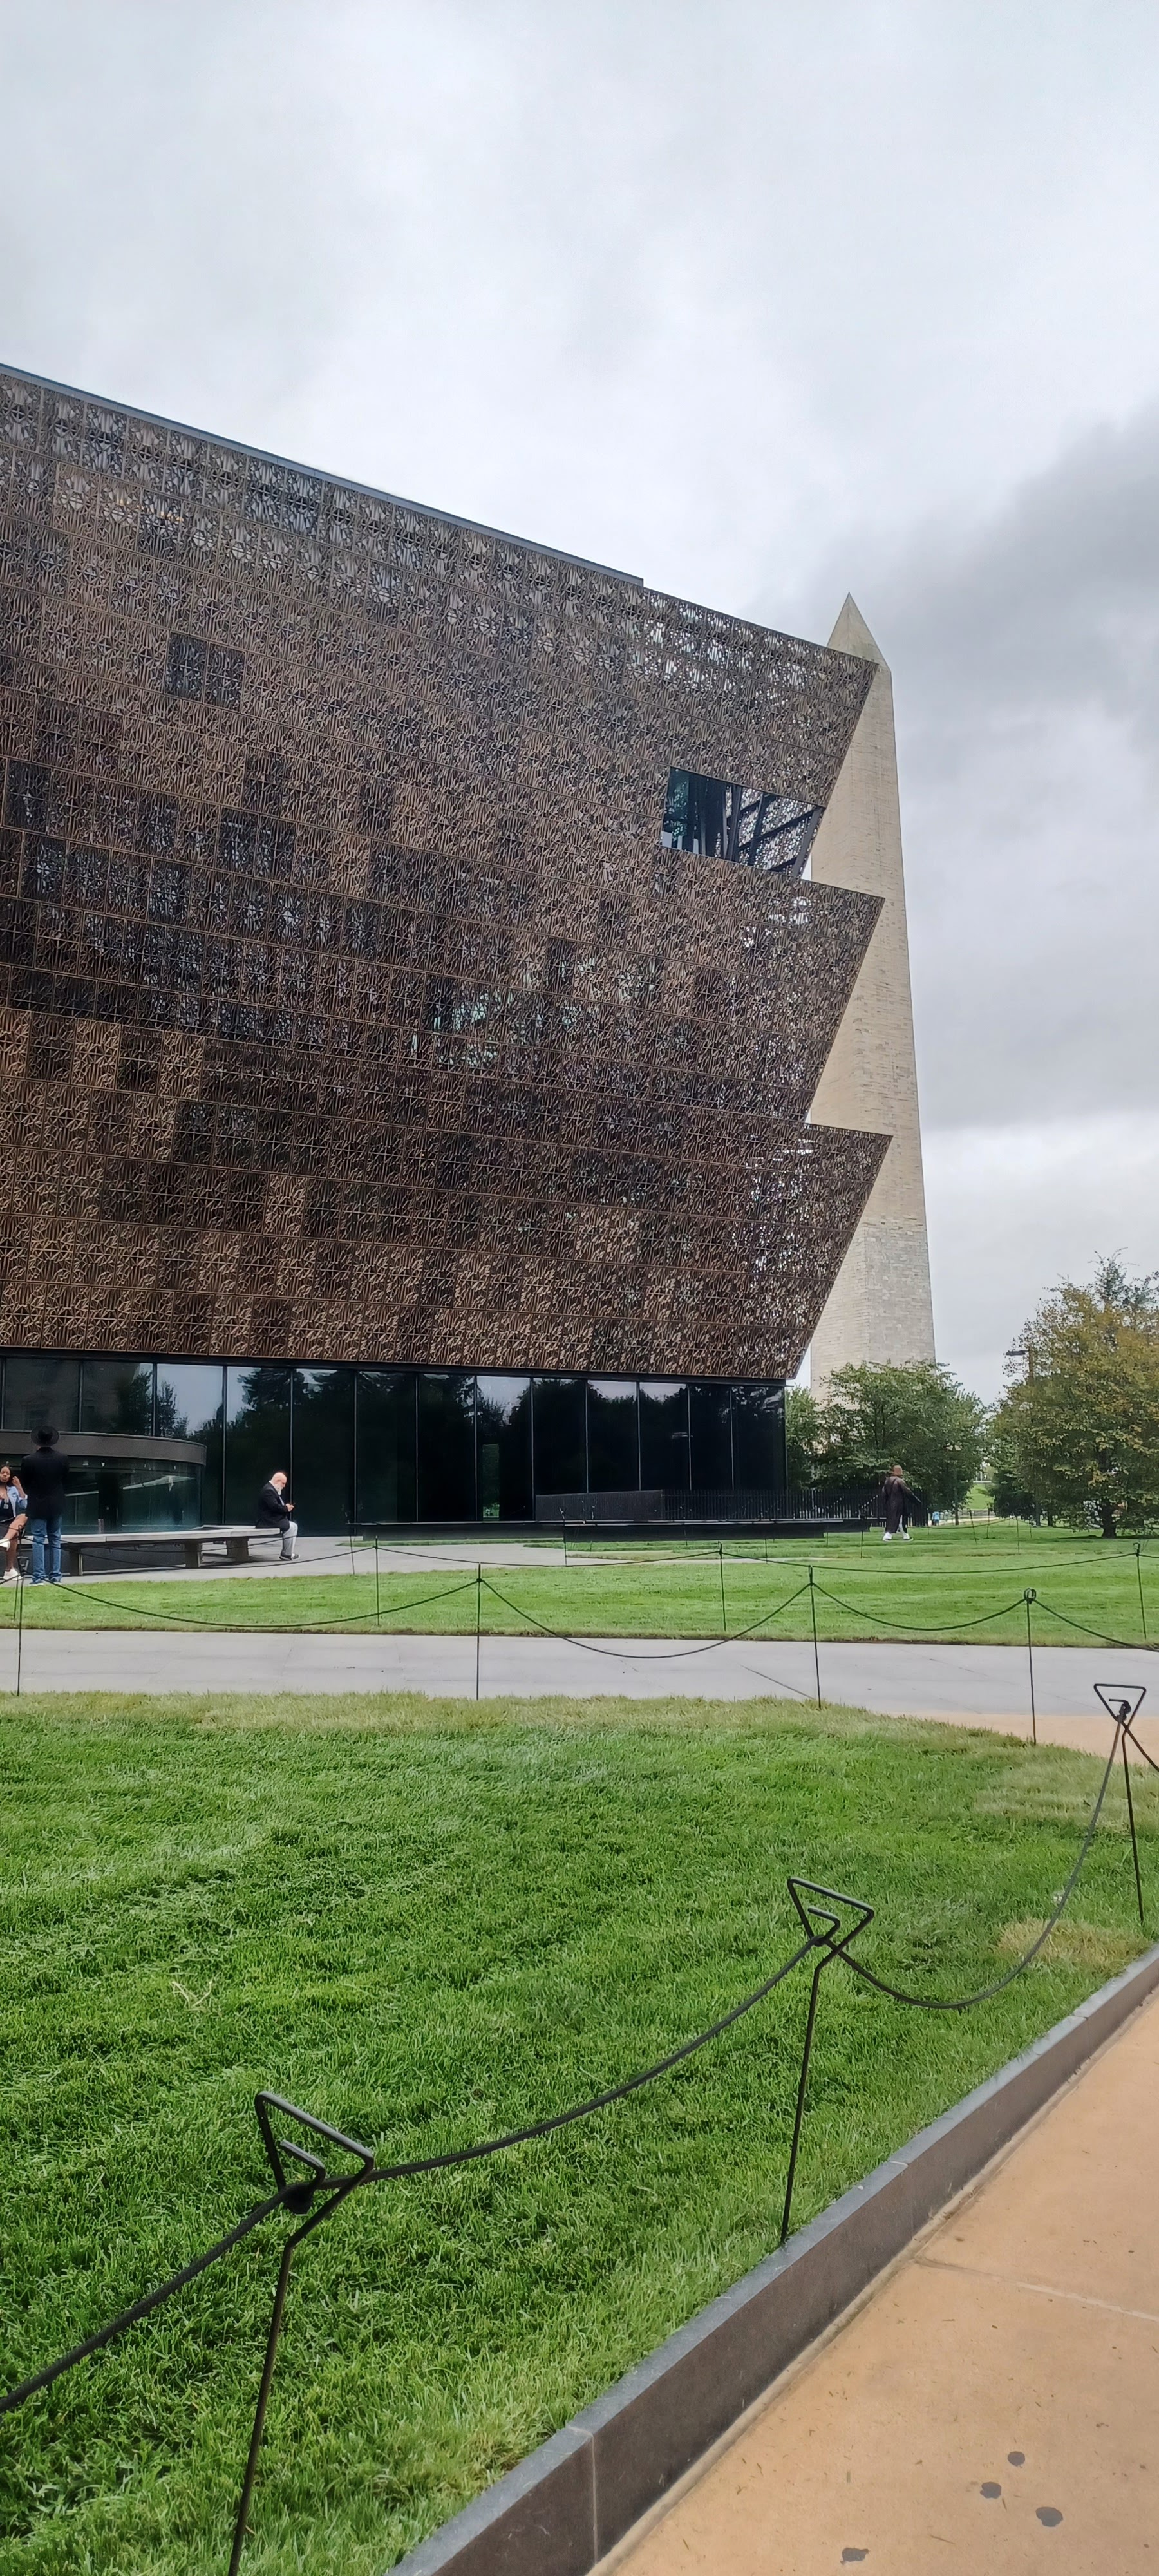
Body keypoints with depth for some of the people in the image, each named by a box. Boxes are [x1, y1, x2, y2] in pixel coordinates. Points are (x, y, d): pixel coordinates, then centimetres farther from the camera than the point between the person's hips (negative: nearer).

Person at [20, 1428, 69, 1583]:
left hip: (37, 1506, -2)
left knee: (38, 1540, 1)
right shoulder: (62, 1460, -7)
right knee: (55, 1540, 11)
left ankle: (38, 1575, -4)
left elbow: (24, 1485, -1)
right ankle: (55, 1574, 10)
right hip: (57, 1505, 2)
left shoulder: (28, 1461, -12)